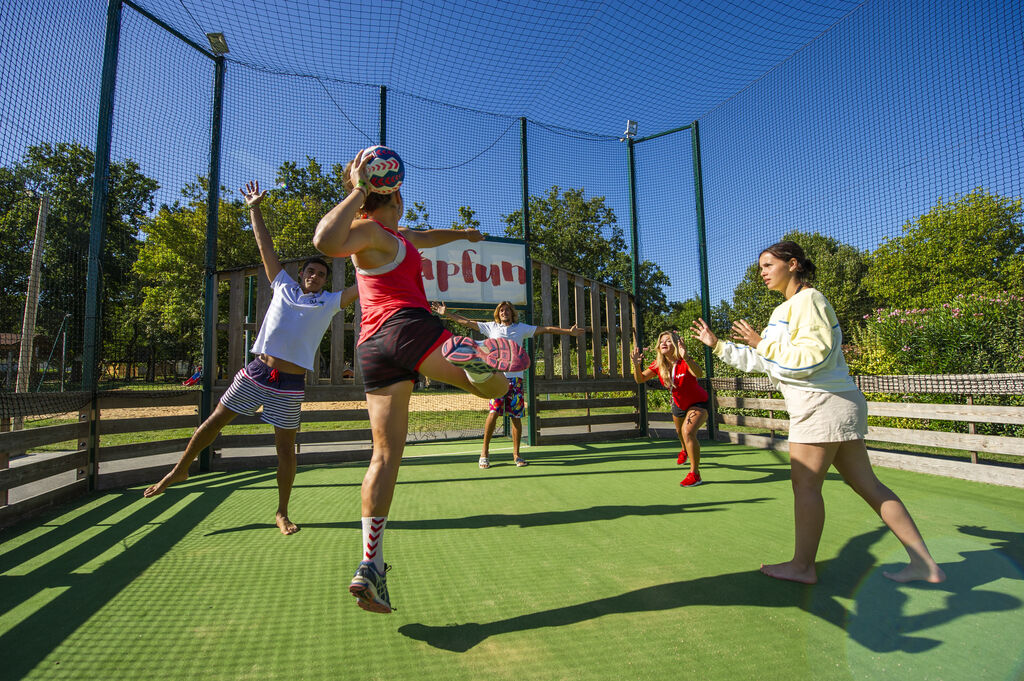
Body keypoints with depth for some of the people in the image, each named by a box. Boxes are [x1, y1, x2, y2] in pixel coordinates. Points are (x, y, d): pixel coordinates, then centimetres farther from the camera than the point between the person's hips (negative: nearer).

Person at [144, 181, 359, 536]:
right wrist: (254, 208, 17)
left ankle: (282, 513, 15)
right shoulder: (283, 286, 12)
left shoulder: (330, 303, 7)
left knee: (285, 446, 2)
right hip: (256, 370, 2)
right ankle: (180, 469, 37)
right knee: (214, 421, 11)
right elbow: (265, 246, 15)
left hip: (291, 382, -2)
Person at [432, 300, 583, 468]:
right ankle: (485, 452, 1)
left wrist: (569, 331, 9)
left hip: (515, 377, 1)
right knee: (493, 413, -13)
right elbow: (467, 322, 16)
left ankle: (516, 454, 13)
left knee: (516, 417, 0)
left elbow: (546, 329, 12)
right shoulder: (491, 327, 14)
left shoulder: (521, 328, 14)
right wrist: (446, 313, 13)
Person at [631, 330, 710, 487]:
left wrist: (686, 358, -68)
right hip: (679, 404, 7)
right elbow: (640, 379, -19)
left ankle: (695, 474, -16)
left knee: (688, 431, -29)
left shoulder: (684, 363, -31)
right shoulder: (658, 365, -14)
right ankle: (685, 451, 66)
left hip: (698, 403, -6)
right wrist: (637, 365, -38)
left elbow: (699, 374, -51)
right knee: (679, 431, 29)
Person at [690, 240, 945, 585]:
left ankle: (802, 566, 8)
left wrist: (761, 342, -15)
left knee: (805, 483, -2)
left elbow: (810, 359, -20)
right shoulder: (788, 309, 20)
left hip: (822, 402, -10)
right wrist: (718, 345, 21)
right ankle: (923, 563, 16)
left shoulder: (808, 300, -10)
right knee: (866, 484, 11)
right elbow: (759, 360, 23)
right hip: (830, 404, 10)